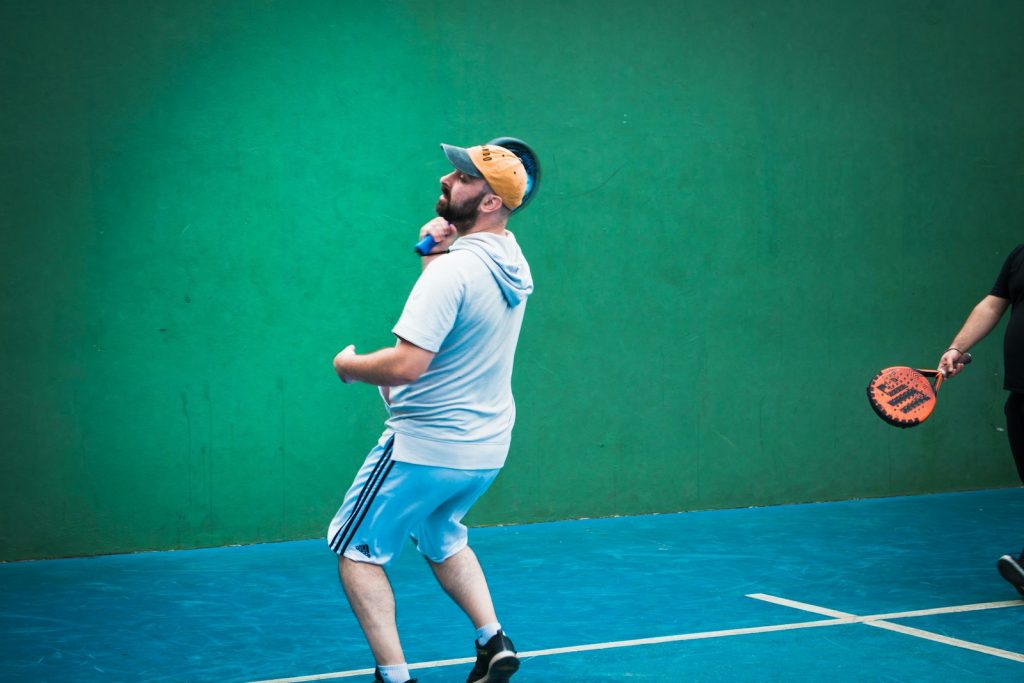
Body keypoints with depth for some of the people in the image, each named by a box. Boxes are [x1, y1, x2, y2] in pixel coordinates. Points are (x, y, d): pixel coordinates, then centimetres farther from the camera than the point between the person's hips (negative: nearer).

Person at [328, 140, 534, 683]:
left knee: (357, 549, 6)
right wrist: (438, 246, 0)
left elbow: (406, 365, -30)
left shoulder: (453, 270, -24)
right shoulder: (510, 257, 2)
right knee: (442, 539, 30)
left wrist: (348, 365, -11)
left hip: (425, 445, -8)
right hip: (487, 449, 8)